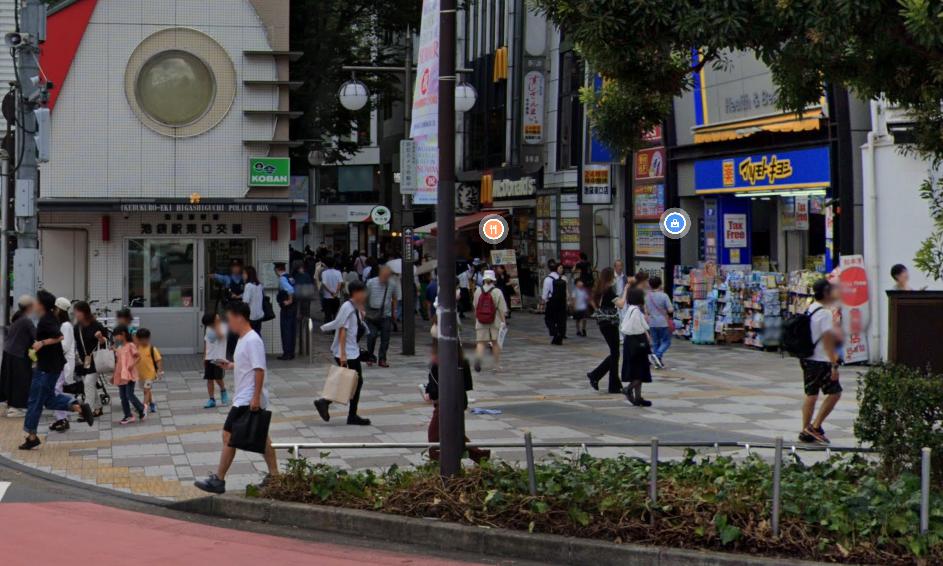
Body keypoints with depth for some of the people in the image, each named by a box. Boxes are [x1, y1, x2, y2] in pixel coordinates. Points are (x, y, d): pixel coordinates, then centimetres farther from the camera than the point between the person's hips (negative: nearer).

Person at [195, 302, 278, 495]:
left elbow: (259, 369, -23)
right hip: (245, 398, 11)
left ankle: (218, 480, -2)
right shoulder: (244, 339, 13)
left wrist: (256, 397, -25)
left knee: (229, 435, -6)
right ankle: (274, 475, 17)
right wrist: (231, 365, 11)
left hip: (248, 400, -11)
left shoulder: (252, 340, -18)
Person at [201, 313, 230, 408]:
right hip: (209, 358, 6)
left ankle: (223, 391, 20)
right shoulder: (208, 328, 10)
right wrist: (204, 357, 15)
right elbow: (206, 342, 16)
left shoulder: (222, 327, -9)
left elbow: (220, 335, -30)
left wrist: (217, 324, -21)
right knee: (209, 379, 3)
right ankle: (211, 400, 8)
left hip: (219, 358, -6)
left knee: (218, 378, -10)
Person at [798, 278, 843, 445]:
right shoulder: (825, 313, -16)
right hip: (820, 361, -9)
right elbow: (827, 340, -20)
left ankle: (806, 431, 12)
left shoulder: (810, 309, 12)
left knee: (811, 395, 12)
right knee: (835, 393, -2)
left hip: (806, 358, 9)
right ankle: (815, 426, -5)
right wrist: (834, 365, -20)